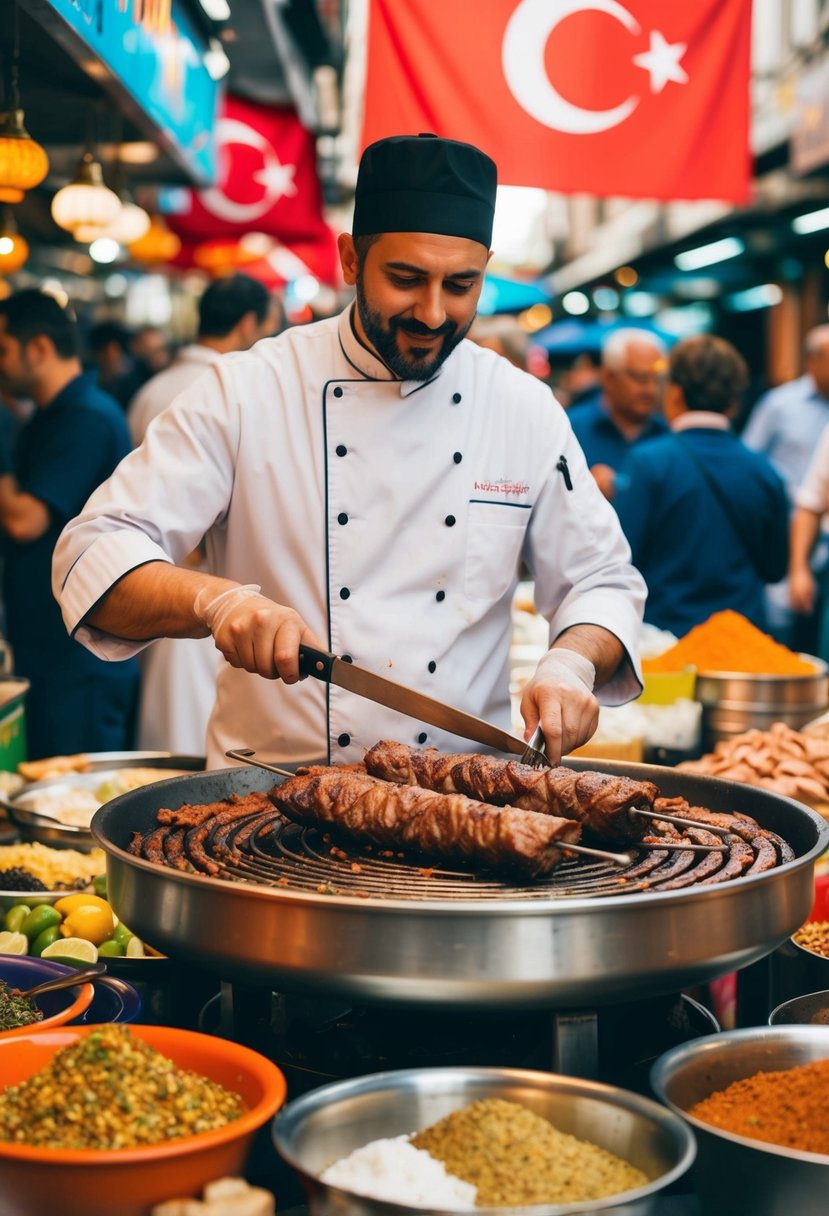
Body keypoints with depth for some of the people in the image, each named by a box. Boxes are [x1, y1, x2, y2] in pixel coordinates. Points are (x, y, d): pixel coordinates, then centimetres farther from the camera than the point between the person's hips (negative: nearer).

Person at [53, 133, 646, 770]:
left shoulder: (526, 409, 7)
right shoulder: (245, 393, -2)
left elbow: (603, 580, 14)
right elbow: (96, 554, -5)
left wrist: (571, 665, -7)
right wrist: (215, 599, -24)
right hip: (273, 785, -2)